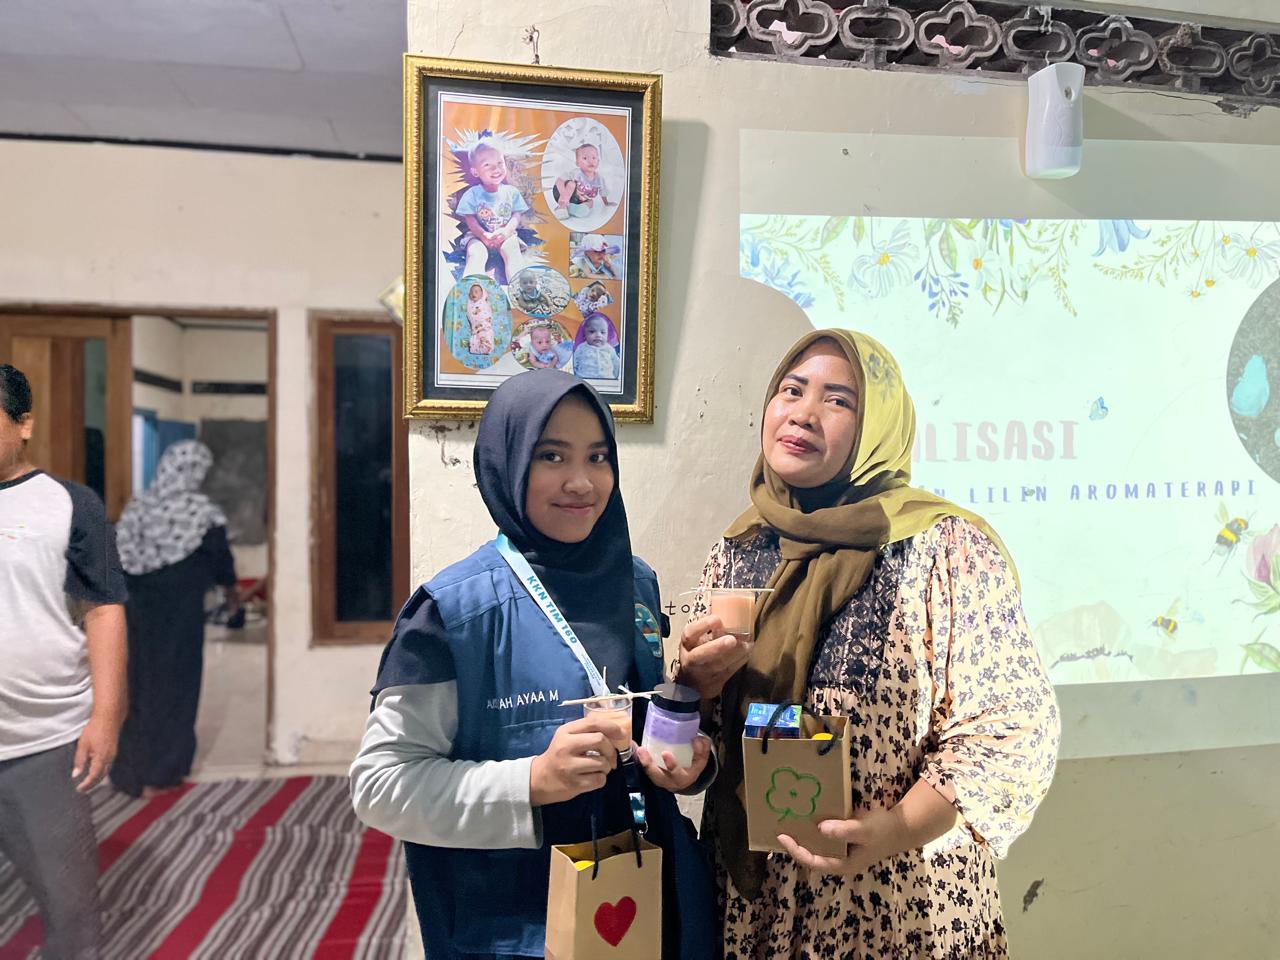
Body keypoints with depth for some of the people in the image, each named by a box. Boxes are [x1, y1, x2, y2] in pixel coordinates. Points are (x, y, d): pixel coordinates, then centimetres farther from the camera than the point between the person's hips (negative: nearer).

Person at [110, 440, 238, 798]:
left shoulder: (137, 507, 1)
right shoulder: (202, 511, -11)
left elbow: (122, 561, 3)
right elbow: (220, 560, -2)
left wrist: (138, 595, 15)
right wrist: (232, 597, 15)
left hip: (141, 609, 5)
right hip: (181, 610, -5)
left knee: (143, 681, 17)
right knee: (175, 685, 7)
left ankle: (133, 770, 27)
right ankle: (159, 775, 14)